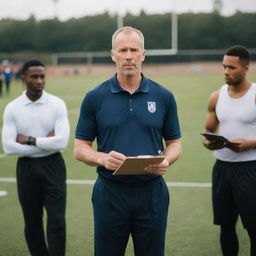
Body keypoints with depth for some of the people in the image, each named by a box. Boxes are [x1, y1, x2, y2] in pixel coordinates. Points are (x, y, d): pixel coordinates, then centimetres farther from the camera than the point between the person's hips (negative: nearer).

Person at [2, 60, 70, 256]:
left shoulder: (57, 104, -5)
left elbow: (61, 142, -16)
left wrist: (29, 140, -12)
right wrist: (45, 142, -13)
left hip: (53, 166, -2)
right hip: (27, 167, 2)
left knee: (57, 221, -4)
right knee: (32, 222, 12)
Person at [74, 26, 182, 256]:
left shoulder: (163, 97, 3)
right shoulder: (95, 98, 0)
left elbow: (174, 142, 10)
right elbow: (80, 148, 2)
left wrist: (166, 161, -13)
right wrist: (103, 158, -18)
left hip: (152, 193, 1)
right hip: (110, 193, 0)